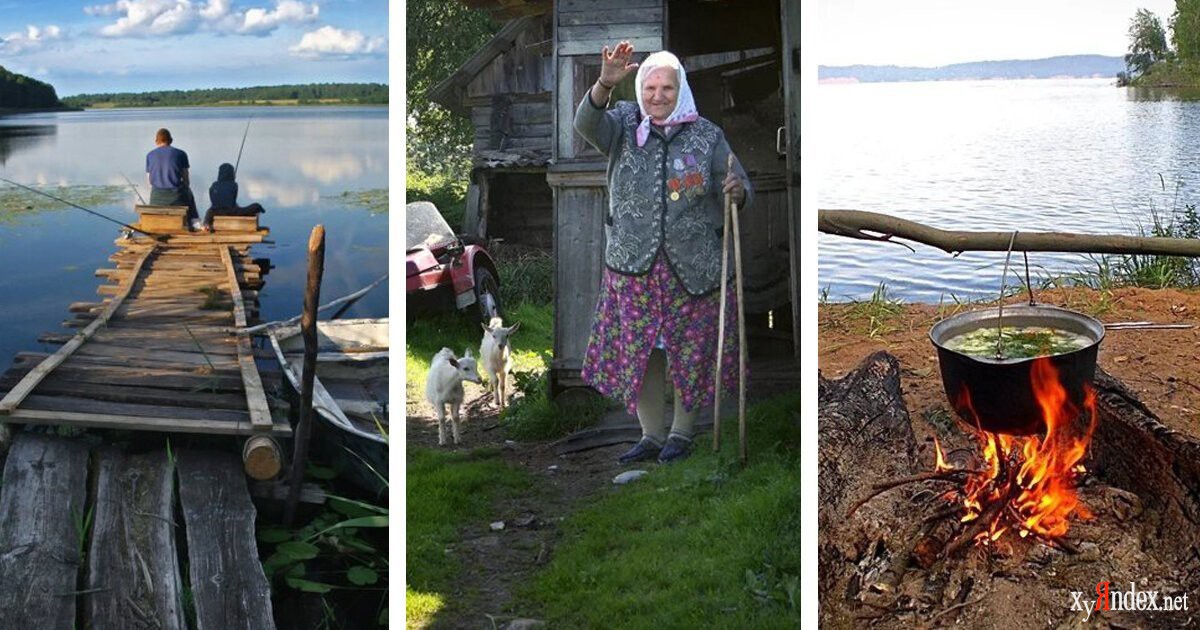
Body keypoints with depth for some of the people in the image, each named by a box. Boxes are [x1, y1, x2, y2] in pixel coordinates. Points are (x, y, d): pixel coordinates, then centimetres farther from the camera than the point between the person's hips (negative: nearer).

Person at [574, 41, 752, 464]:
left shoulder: (707, 136, 2)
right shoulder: (624, 124, 2)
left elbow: (740, 194, 3)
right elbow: (587, 124, -20)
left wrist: (737, 192, -22)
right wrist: (605, 83, -37)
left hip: (692, 266, -1)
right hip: (633, 265, 1)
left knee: (689, 350, 6)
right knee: (638, 350, 6)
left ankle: (682, 433, 23)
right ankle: (652, 434, 21)